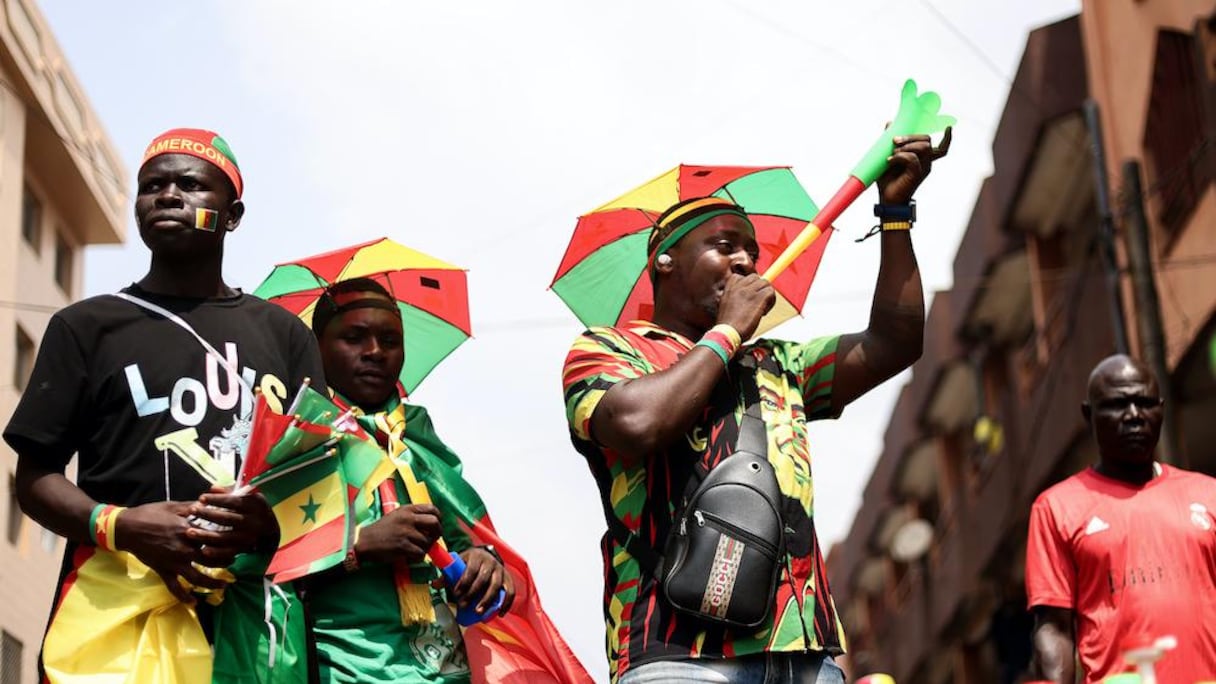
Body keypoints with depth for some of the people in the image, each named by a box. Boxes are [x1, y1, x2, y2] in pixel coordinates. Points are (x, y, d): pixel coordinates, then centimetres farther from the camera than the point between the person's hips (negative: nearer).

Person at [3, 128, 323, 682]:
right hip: (119, 607, -1)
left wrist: (273, 520, -11)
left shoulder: (283, 334, 16)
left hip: (253, 608, 1)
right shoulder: (87, 325, 11)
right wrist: (120, 526, -12)